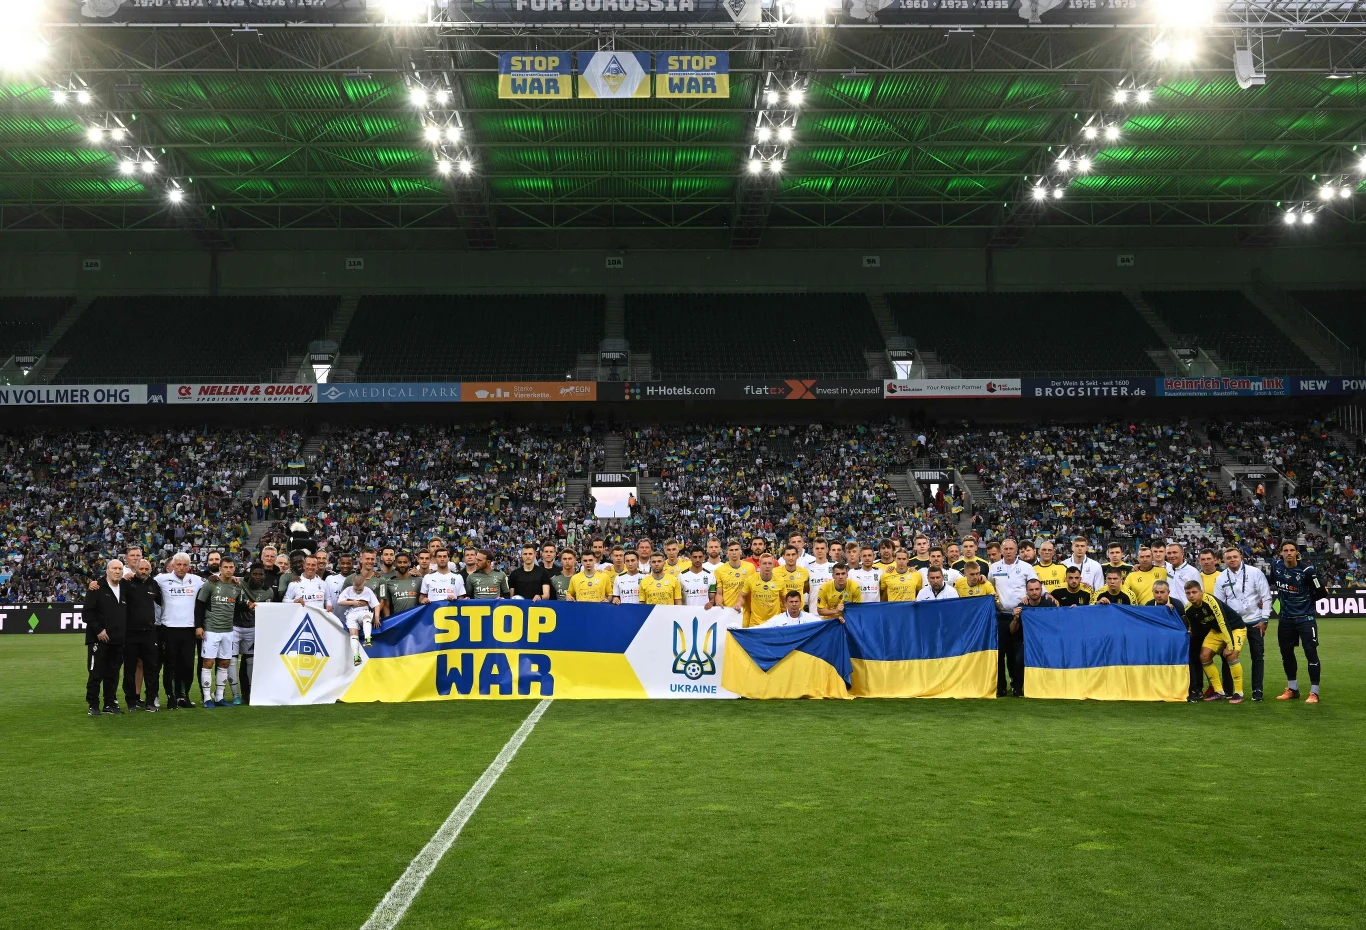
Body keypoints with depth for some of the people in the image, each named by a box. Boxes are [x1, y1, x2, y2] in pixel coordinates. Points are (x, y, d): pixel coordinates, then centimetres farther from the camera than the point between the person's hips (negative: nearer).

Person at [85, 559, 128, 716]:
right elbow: (88, 612, -11)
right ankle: (93, 705, 5)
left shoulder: (125, 589, 14)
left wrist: (125, 635, 11)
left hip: (118, 641, 6)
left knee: (113, 674, 9)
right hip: (99, 639, -6)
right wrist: (98, 630, -15)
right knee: (96, 674, -1)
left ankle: (110, 704, 16)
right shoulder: (97, 588, -5)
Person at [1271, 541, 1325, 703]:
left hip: (1305, 617, -5)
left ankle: (1314, 692, 0)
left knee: (1311, 652, -7)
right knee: (1286, 653, 13)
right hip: (1286, 617, 5)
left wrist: (1304, 601, -2)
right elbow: (1269, 583, 17)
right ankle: (1292, 689, 27)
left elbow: (1320, 592, -10)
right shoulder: (1276, 566, -3)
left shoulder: (1307, 570, -18)